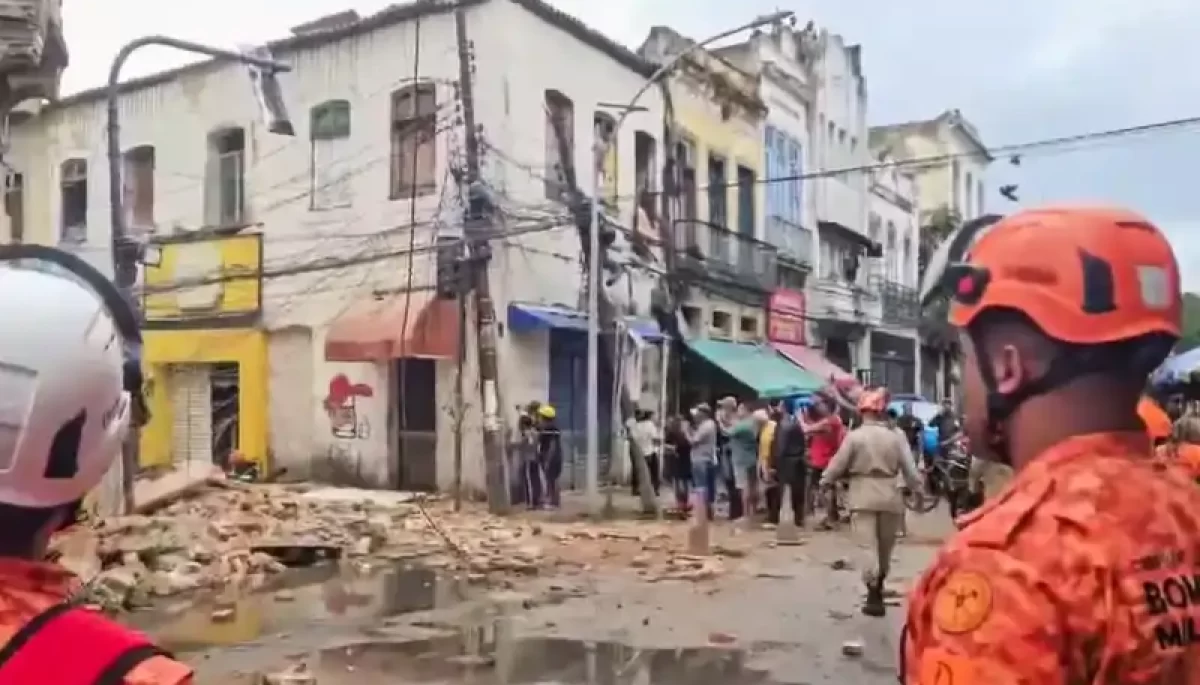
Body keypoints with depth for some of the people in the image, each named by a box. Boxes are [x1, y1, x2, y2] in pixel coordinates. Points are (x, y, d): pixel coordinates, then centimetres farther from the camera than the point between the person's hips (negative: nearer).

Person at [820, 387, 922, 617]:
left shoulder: (855, 435, -8)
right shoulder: (896, 436, 0)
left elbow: (839, 463, -3)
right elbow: (909, 467, 1)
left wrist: (824, 481, 13)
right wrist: (917, 489, 15)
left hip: (863, 496, -3)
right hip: (889, 495, 3)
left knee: (868, 545, -3)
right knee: (885, 545, 18)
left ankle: (874, 595, -11)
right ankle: (878, 588, 34)